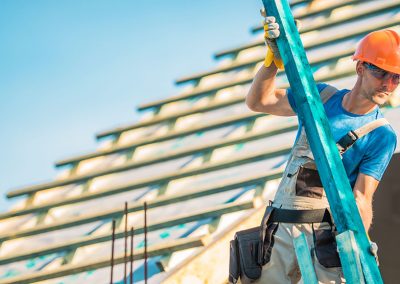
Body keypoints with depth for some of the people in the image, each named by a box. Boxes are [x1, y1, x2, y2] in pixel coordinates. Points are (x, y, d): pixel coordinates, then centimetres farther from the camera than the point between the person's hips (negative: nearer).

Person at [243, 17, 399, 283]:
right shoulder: (320, 96, 8)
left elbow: (361, 198, -11)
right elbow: (258, 101, 11)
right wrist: (274, 59, -3)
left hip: (328, 230, -4)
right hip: (282, 228, 4)